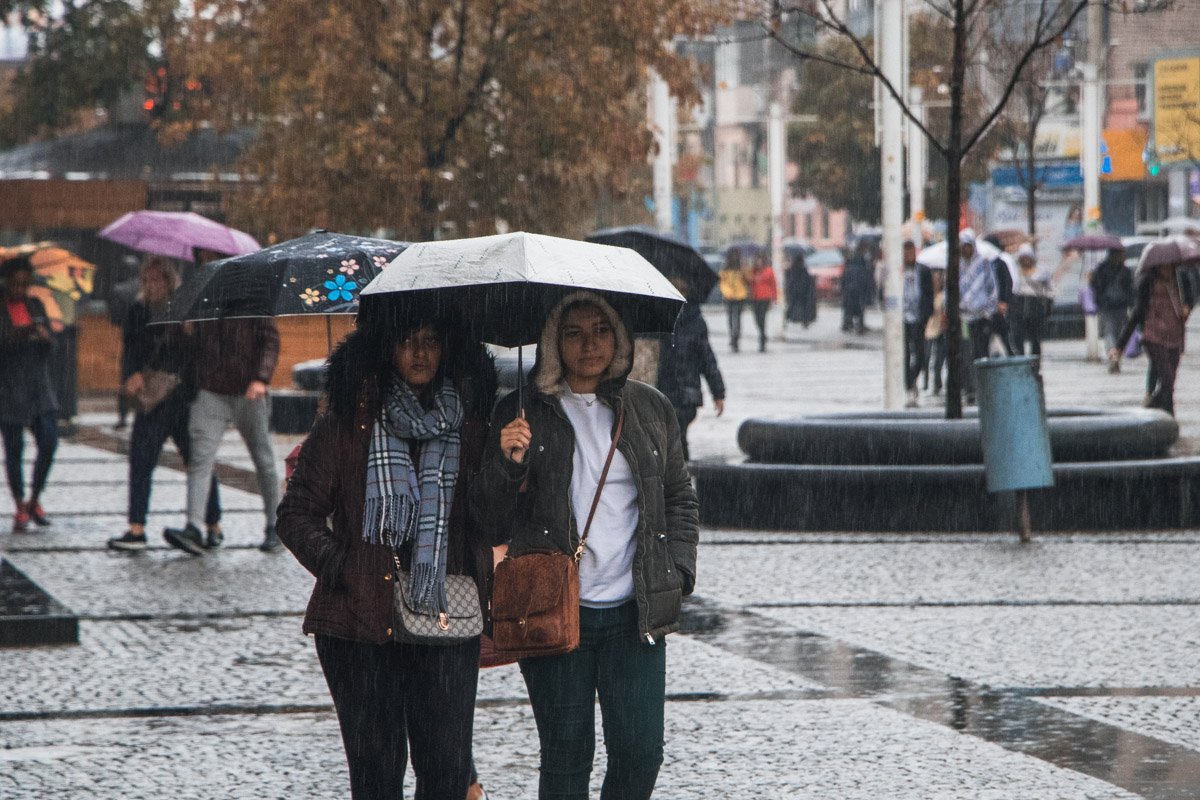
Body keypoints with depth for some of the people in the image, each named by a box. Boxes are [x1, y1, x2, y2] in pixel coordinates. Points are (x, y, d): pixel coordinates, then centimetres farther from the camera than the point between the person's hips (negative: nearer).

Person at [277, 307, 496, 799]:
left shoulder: (472, 426, 8)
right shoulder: (346, 426, 4)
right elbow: (297, 514, 6)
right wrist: (335, 564, -7)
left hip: (447, 626, 1)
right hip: (361, 622, -1)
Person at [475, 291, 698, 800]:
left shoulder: (651, 410, 9)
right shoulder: (521, 415, 2)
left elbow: (680, 499, 18)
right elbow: (493, 517, 2)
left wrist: (678, 573, 6)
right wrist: (508, 464, -16)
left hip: (634, 613, 2)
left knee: (640, 750, -2)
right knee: (565, 756, 1)